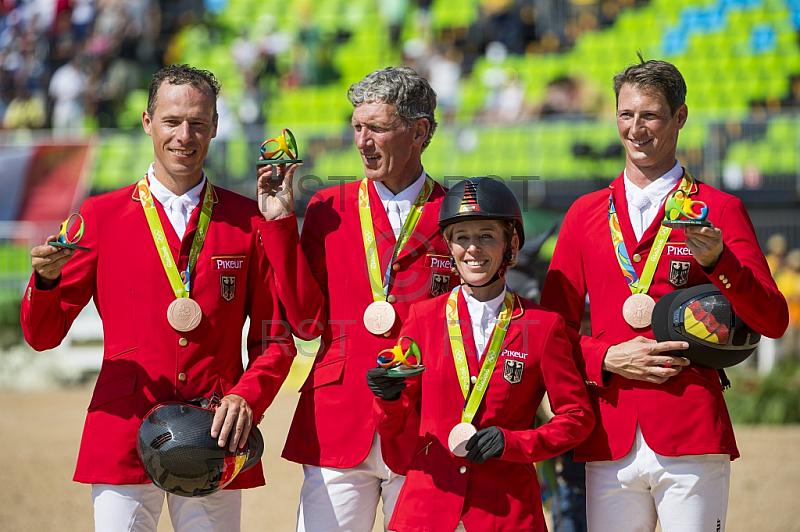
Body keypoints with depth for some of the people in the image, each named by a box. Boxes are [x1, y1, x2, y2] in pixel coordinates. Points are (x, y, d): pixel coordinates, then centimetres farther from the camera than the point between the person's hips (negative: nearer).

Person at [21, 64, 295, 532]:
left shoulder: (248, 221, 8)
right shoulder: (102, 215, 7)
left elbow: (275, 339, 10)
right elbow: (43, 335, 7)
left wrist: (247, 397, -9)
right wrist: (46, 279, -13)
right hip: (124, 440, 0)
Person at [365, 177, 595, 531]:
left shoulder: (543, 325, 2)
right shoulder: (424, 317, 6)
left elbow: (577, 418, 3)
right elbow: (391, 428, 8)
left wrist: (510, 443, -10)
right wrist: (389, 396, -14)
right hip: (429, 501, 1)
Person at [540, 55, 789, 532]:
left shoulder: (719, 210, 6)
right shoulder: (586, 214, 15)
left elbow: (774, 322, -2)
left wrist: (718, 261, -19)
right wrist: (606, 359, -5)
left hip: (691, 435, -3)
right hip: (609, 436, 3)